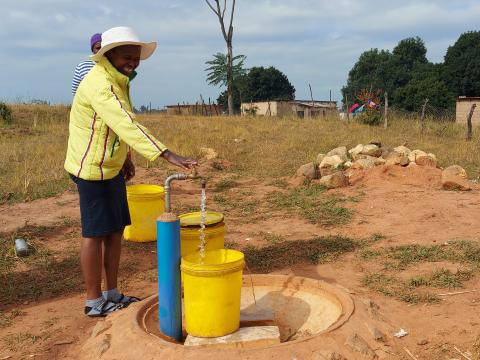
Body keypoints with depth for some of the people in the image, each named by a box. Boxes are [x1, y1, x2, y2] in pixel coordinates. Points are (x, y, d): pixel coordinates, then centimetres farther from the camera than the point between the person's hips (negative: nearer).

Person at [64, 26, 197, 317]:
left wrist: (125, 158, 16)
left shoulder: (118, 80, 7)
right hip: (93, 169, -9)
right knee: (95, 233, 0)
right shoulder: (99, 84, -24)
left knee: (116, 229, 12)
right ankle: (94, 301, 14)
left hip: (111, 167, 9)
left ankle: (112, 294, 24)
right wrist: (168, 155, -43)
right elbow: (127, 126, -36)